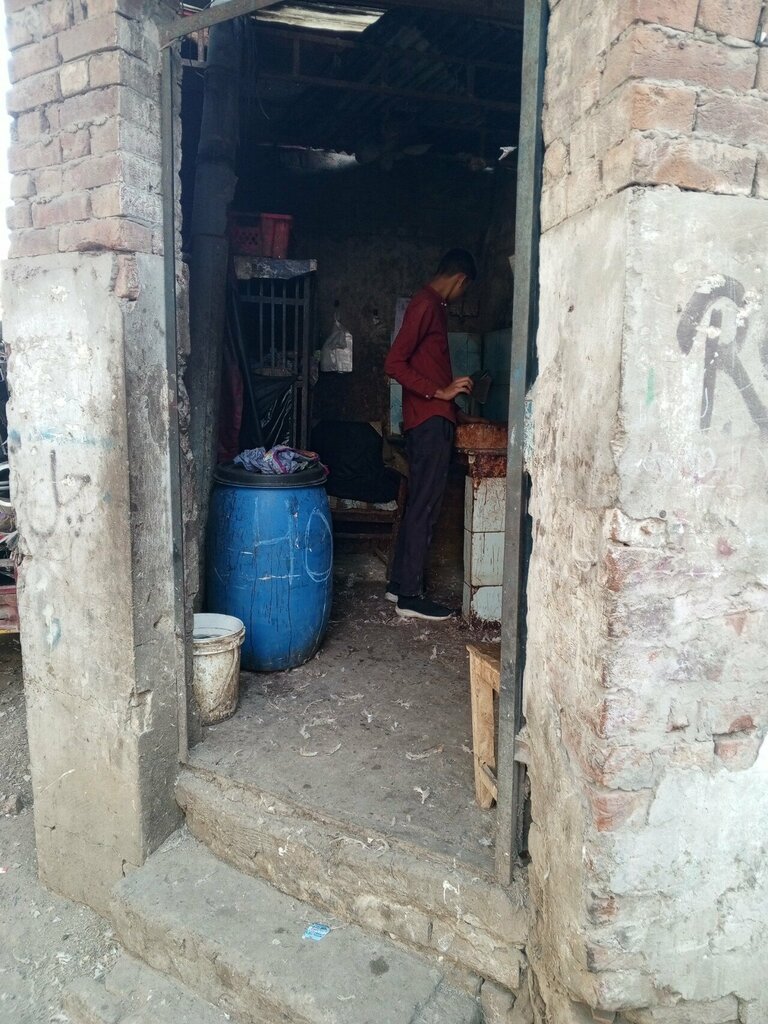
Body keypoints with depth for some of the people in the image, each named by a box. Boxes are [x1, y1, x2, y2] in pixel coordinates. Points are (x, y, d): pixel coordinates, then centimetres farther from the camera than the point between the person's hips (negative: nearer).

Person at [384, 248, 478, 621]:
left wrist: (455, 412, 28)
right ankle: (410, 596, 1)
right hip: (429, 422, -10)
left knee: (419, 506, 13)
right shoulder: (426, 305, -11)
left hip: (433, 420, 10)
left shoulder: (435, 307, 19)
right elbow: (394, 364, -20)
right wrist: (441, 393, -21)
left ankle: (399, 583, 21)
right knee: (424, 509, -6)